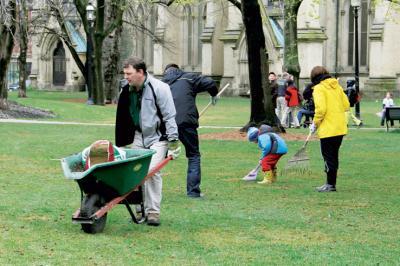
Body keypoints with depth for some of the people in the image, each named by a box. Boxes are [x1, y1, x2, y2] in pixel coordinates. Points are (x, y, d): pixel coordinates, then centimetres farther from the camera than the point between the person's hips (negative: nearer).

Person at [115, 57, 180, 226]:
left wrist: (173, 142, -17)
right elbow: (122, 119, 11)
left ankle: (153, 211, -8)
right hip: (138, 136, 6)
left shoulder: (159, 88, -16)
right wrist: (120, 145, 13)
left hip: (157, 137, -6)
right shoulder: (126, 91, 1)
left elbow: (169, 116, -14)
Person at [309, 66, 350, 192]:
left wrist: (315, 124, -8)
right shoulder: (337, 87, 10)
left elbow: (321, 108, -19)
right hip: (340, 128, 7)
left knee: (328, 157, -1)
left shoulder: (318, 88, -10)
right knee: (334, 156, 15)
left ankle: (330, 184, 1)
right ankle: (332, 182, 20)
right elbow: (346, 105, 10)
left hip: (327, 128, -7)